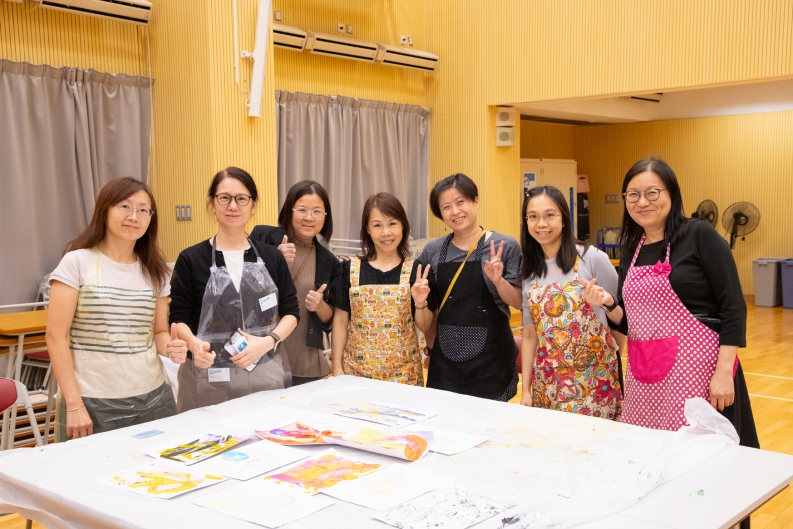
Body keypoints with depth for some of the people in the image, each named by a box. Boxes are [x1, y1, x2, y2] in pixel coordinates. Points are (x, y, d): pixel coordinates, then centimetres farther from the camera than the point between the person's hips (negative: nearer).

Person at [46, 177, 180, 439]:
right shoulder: (77, 262, -5)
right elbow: (56, 336, -7)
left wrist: (169, 346, -10)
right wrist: (74, 404, -12)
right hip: (93, 401, -4)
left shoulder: (155, 271, 8)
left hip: (152, 397, 4)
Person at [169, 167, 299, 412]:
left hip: (267, 376, 2)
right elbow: (179, 318, -2)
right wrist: (194, 343, -24)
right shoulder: (191, 259, -1)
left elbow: (291, 312, 8)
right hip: (210, 380, -2)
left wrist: (268, 341, -11)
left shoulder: (271, 257, 6)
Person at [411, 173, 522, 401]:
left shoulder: (504, 246, -5)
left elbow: (518, 302, -4)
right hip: (446, 361, 3)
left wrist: (498, 281, -20)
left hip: (491, 361, -2)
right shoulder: (433, 251, 3)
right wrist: (420, 303, -14)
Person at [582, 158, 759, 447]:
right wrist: (607, 304, -6)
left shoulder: (699, 236, -6)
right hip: (644, 375, 6)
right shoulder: (630, 250, 11)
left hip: (695, 368, -6)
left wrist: (724, 372, -17)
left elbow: (733, 306, -10)